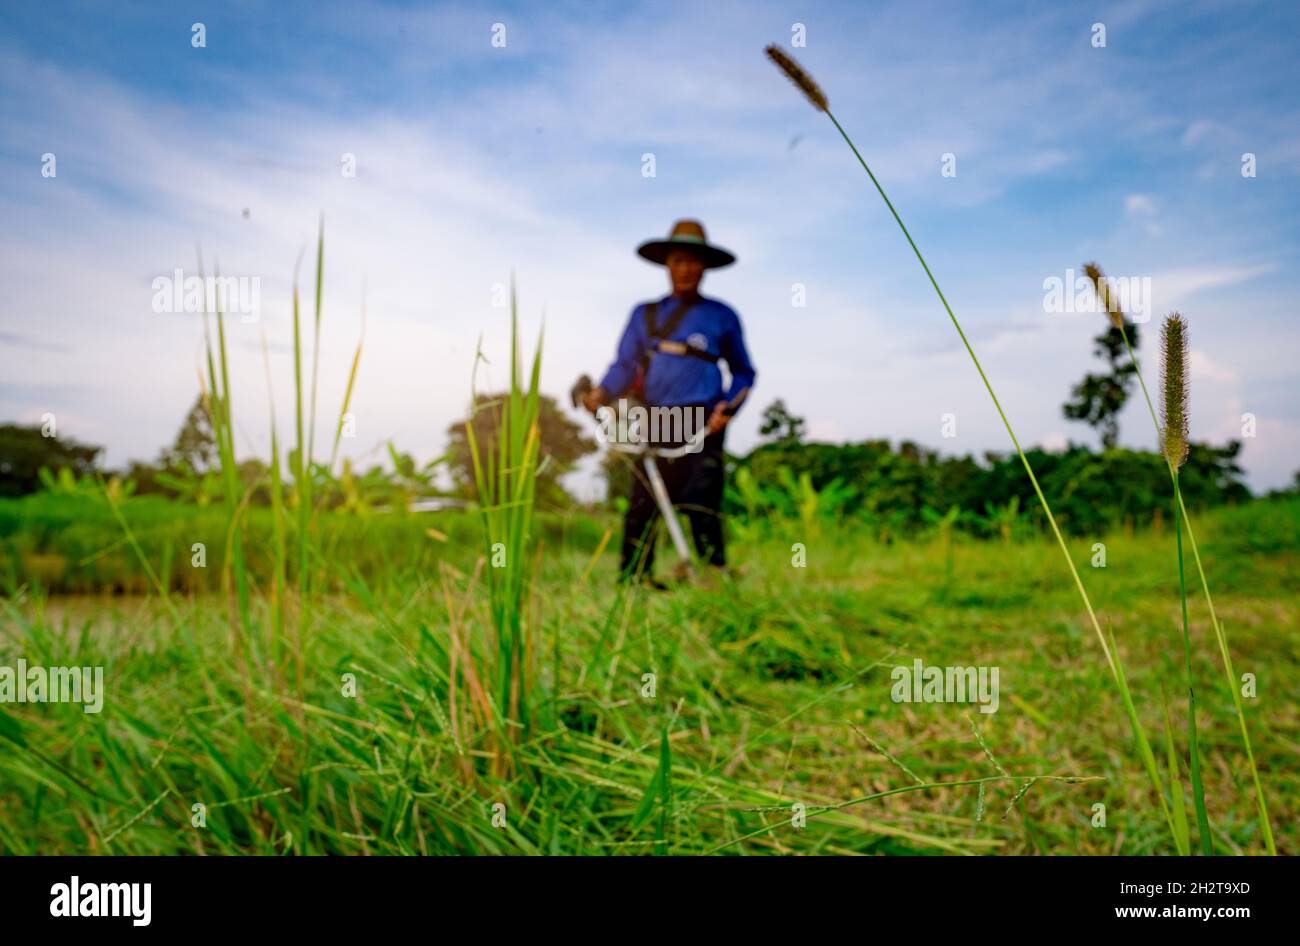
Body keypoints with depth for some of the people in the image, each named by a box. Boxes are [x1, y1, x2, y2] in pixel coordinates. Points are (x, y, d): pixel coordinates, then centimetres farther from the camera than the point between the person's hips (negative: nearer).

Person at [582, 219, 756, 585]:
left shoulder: (722, 316, 14)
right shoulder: (644, 314, 20)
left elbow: (743, 372, 18)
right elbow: (625, 364, 13)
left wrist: (728, 407, -1)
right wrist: (601, 393, -8)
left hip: (701, 423, -2)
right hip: (653, 422, 2)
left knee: (701, 507, -11)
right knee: (641, 506, -4)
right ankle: (632, 581, 0)